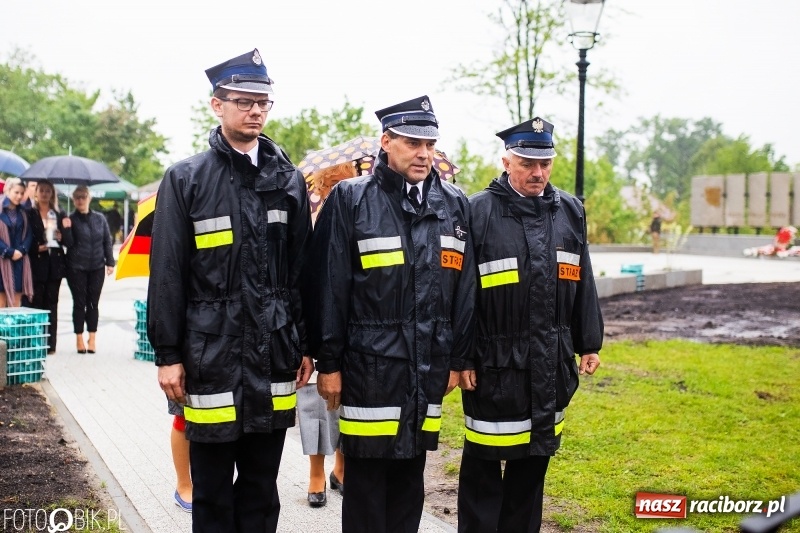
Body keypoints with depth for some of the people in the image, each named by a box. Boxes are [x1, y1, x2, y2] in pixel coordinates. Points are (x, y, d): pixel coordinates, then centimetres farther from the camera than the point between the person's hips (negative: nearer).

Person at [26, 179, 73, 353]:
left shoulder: (60, 215, 11)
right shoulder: (29, 214, 2)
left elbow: (69, 243, 8)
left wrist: (63, 234, -11)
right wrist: (36, 248, -17)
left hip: (55, 262, 3)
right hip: (36, 263, -3)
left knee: (52, 303, 5)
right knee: (36, 302, -2)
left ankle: (50, 343, 8)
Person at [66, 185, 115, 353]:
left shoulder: (100, 219, 8)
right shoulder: (70, 219, -1)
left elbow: (107, 241, 10)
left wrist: (110, 262, 5)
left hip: (97, 268, 2)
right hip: (76, 268, -2)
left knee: (93, 303, 7)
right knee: (79, 303, 3)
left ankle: (92, 339, 15)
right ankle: (79, 339, 12)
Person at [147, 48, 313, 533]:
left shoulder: (289, 180, 7)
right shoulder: (186, 179, -1)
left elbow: (302, 270, 9)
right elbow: (167, 273, -2)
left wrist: (306, 345, 7)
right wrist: (168, 354, -5)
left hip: (273, 355, 3)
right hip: (211, 354, -2)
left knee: (262, 487, 14)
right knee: (212, 491, 8)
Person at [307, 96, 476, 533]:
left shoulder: (455, 206, 7)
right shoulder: (349, 199, -5)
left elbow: (465, 289, 10)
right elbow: (328, 286, -6)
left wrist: (457, 359, 9)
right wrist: (328, 363, -7)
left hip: (428, 369, 4)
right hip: (369, 366, -4)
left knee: (409, 480, 14)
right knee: (365, 483, 4)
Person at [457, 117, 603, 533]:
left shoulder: (570, 211, 7)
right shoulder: (478, 212, -8)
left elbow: (583, 285, 13)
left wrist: (589, 344, 12)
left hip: (551, 365, 5)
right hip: (494, 366, -5)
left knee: (535, 458, 16)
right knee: (484, 462, 6)